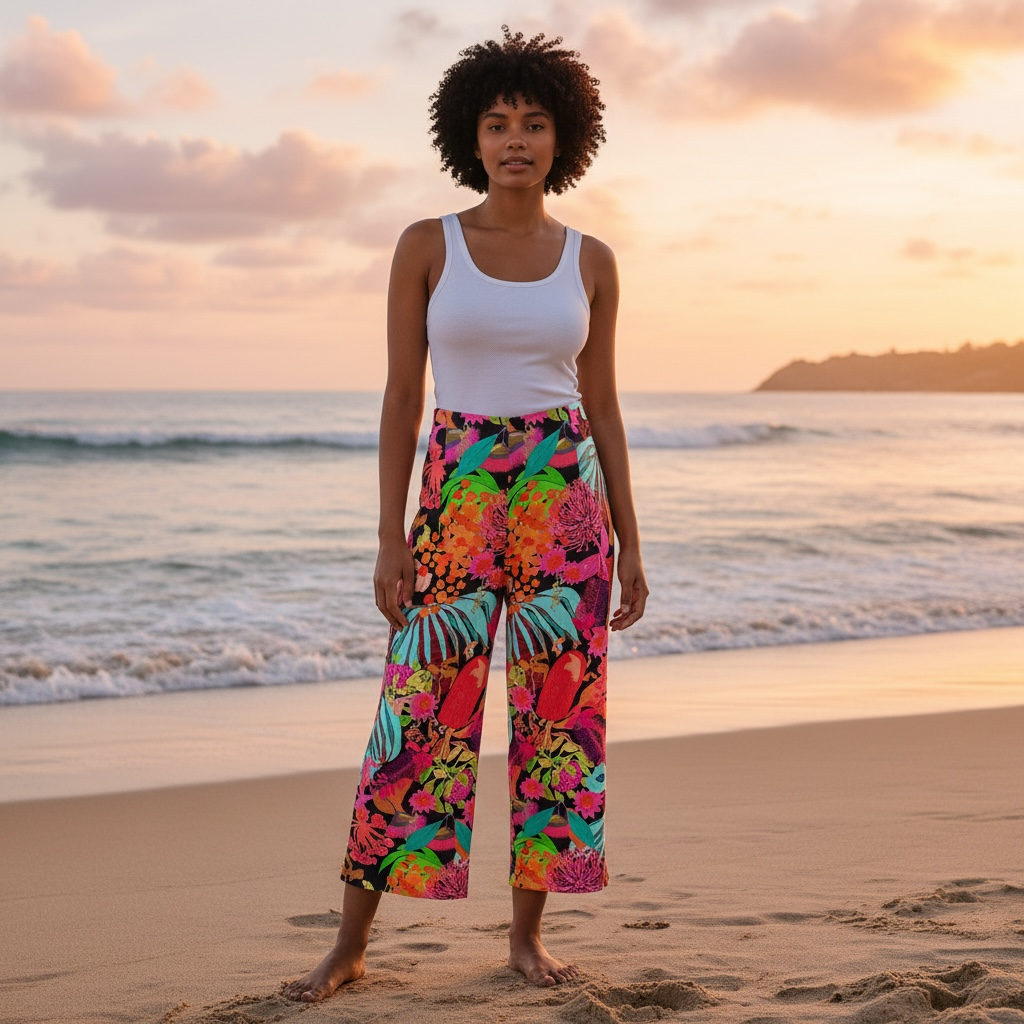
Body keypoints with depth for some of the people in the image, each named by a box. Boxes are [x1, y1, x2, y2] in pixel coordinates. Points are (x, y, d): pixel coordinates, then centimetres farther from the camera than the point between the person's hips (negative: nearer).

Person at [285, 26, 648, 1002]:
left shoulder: (590, 261, 7)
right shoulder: (426, 247, 1)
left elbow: (603, 407, 9)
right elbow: (401, 397, 0)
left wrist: (629, 545, 6)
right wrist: (390, 540, -5)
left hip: (566, 498, 2)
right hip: (459, 495, -2)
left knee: (558, 709, 2)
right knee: (419, 712, -3)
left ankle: (527, 931, 17)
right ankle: (350, 945, 7)